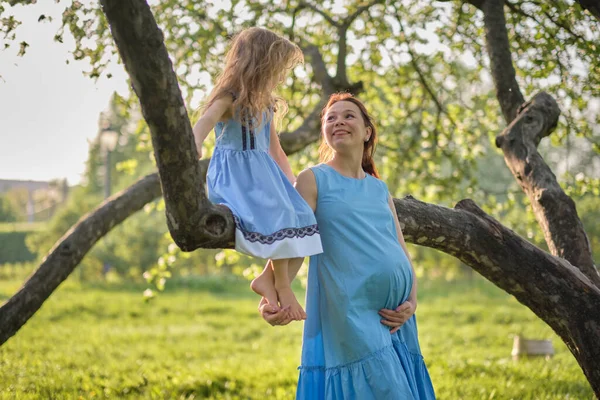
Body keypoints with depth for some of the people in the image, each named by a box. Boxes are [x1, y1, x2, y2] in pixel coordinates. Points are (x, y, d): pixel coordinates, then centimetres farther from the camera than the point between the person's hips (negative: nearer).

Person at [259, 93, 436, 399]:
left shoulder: (380, 190, 18)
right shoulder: (314, 180, 3)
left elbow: (402, 254, 17)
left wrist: (411, 302, -1)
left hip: (394, 317, 6)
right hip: (348, 314, -5)